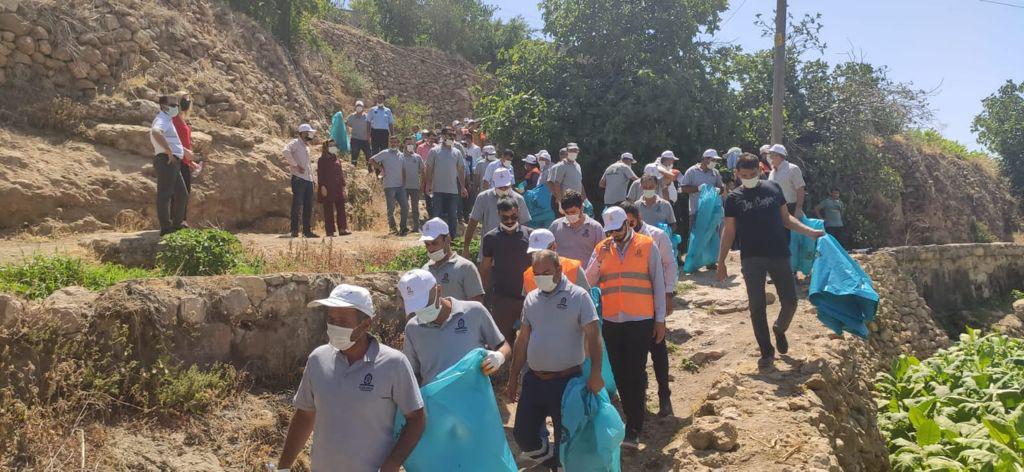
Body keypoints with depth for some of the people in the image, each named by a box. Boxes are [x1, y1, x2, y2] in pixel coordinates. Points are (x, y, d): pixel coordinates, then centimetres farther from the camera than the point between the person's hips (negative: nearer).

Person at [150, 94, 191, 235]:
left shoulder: (167, 120, 24)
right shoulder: (162, 120, -9)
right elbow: (156, 133, -33)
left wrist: (184, 150, 47)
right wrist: (169, 151, -29)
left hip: (173, 162, 11)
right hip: (166, 160, -11)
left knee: (181, 194, 14)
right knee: (165, 194, -8)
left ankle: (177, 224, 23)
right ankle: (166, 227, -8)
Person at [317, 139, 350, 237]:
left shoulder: (337, 159, 17)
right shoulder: (322, 160, -1)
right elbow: (320, 174, -7)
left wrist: (343, 185, 13)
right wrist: (322, 186, -15)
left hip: (338, 188, 6)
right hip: (328, 189, -6)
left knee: (341, 208, 1)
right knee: (328, 210, -2)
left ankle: (342, 229, 2)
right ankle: (329, 231, 0)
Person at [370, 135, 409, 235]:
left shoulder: (402, 155, 14)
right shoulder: (385, 153, -2)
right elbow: (371, 160, -4)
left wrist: (404, 182, 10)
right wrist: (380, 168, -7)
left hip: (400, 186, 5)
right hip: (389, 186, -4)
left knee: (405, 206, -1)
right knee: (390, 209, 1)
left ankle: (403, 227, 8)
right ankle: (393, 228, 10)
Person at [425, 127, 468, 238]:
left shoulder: (457, 153, 8)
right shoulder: (434, 151, 0)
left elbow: (460, 171, 11)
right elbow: (429, 169, 1)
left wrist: (463, 187, 8)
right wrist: (428, 184, -7)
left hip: (453, 189, 3)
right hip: (438, 189, -3)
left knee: (453, 215, 6)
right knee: (437, 214, 3)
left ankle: (452, 236, 14)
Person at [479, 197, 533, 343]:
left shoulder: (530, 235, -1)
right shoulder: (490, 238, 0)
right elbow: (485, 268, 6)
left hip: (527, 296, 0)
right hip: (501, 298, 0)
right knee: (502, 338, 7)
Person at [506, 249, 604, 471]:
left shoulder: (578, 296, -8)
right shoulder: (531, 298, 8)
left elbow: (593, 335, -14)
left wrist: (596, 373, -28)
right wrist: (513, 379, 15)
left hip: (566, 380, -5)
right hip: (533, 380, 5)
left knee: (565, 440, 4)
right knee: (522, 435, 9)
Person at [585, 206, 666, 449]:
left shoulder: (647, 246, -2)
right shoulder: (601, 248, 6)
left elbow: (658, 283, 1)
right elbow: (588, 282, -1)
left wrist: (660, 319, 0)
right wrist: (599, 259, -16)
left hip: (640, 320, -3)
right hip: (611, 321, 4)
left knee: (634, 373, -5)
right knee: (620, 374, 10)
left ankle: (633, 430, 0)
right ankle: (634, 415, 29)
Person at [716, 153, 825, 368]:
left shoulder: (773, 188, 5)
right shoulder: (734, 198, 3)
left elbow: (786, 218, 12)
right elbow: (729, 231, 5)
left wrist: (810, 232, 1)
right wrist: (721, 261, 0)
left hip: (779, 254, 1)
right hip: (751, 259, -1)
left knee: (790, 303, 3)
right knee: (757, 307, 1)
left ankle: (780, 329, 34)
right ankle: (767, 351, 13)